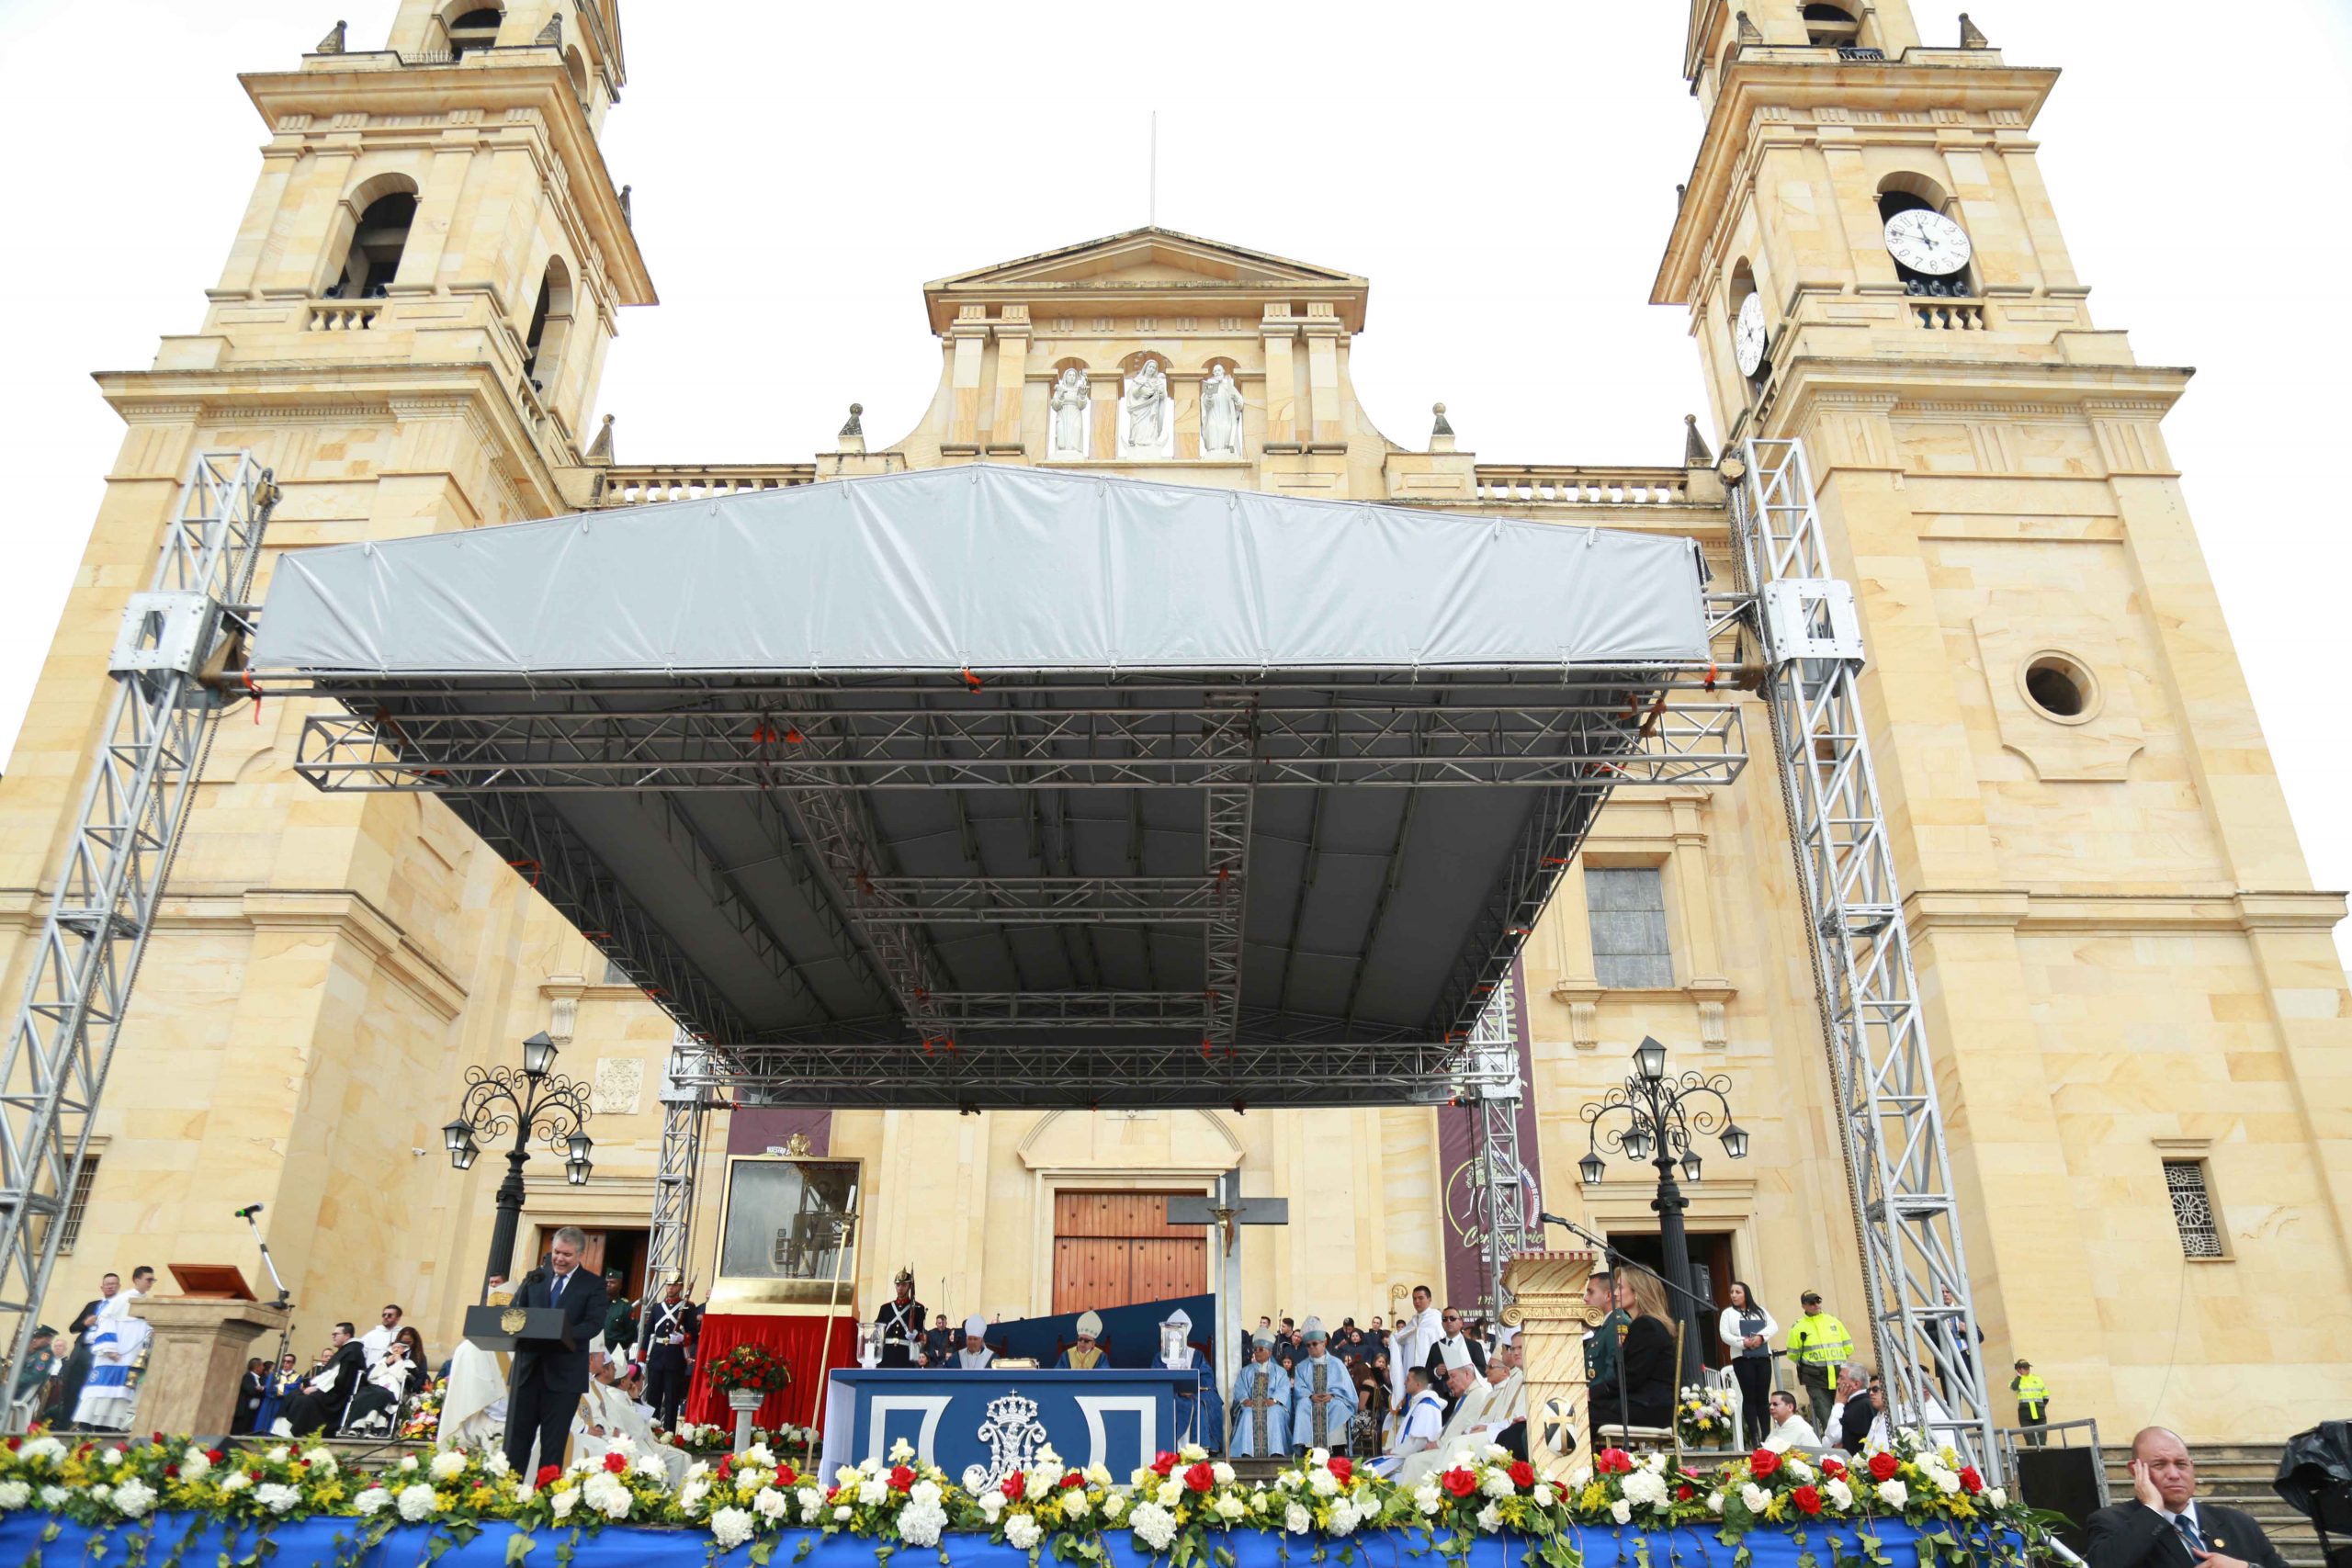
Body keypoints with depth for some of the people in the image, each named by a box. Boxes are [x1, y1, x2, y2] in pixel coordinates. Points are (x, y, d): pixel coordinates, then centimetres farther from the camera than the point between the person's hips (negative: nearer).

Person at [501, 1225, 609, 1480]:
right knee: (516, 1437, 6)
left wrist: (564, 1335, -28)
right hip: (528, 1369, 3)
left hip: (564, 1373, -3)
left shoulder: (593, 1285, 1)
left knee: (553, 1442, 3)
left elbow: (594, 1323, -10)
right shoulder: (534, 1278, 11)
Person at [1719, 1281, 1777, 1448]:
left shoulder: (1760, 1310, 18)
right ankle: (1754, 1437, -7)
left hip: (1763, 1357, 3)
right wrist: (1743, 1342, -18)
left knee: (1763, 1397, 1)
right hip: (1742, 1358, -2)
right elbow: (1724, 1335, -2)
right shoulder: (1728, 1313, 10)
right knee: (1750, 1397, -6)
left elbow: (1774, 1326, 4)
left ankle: (1766, 1436, 2)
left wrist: (1760, 1336, -14)